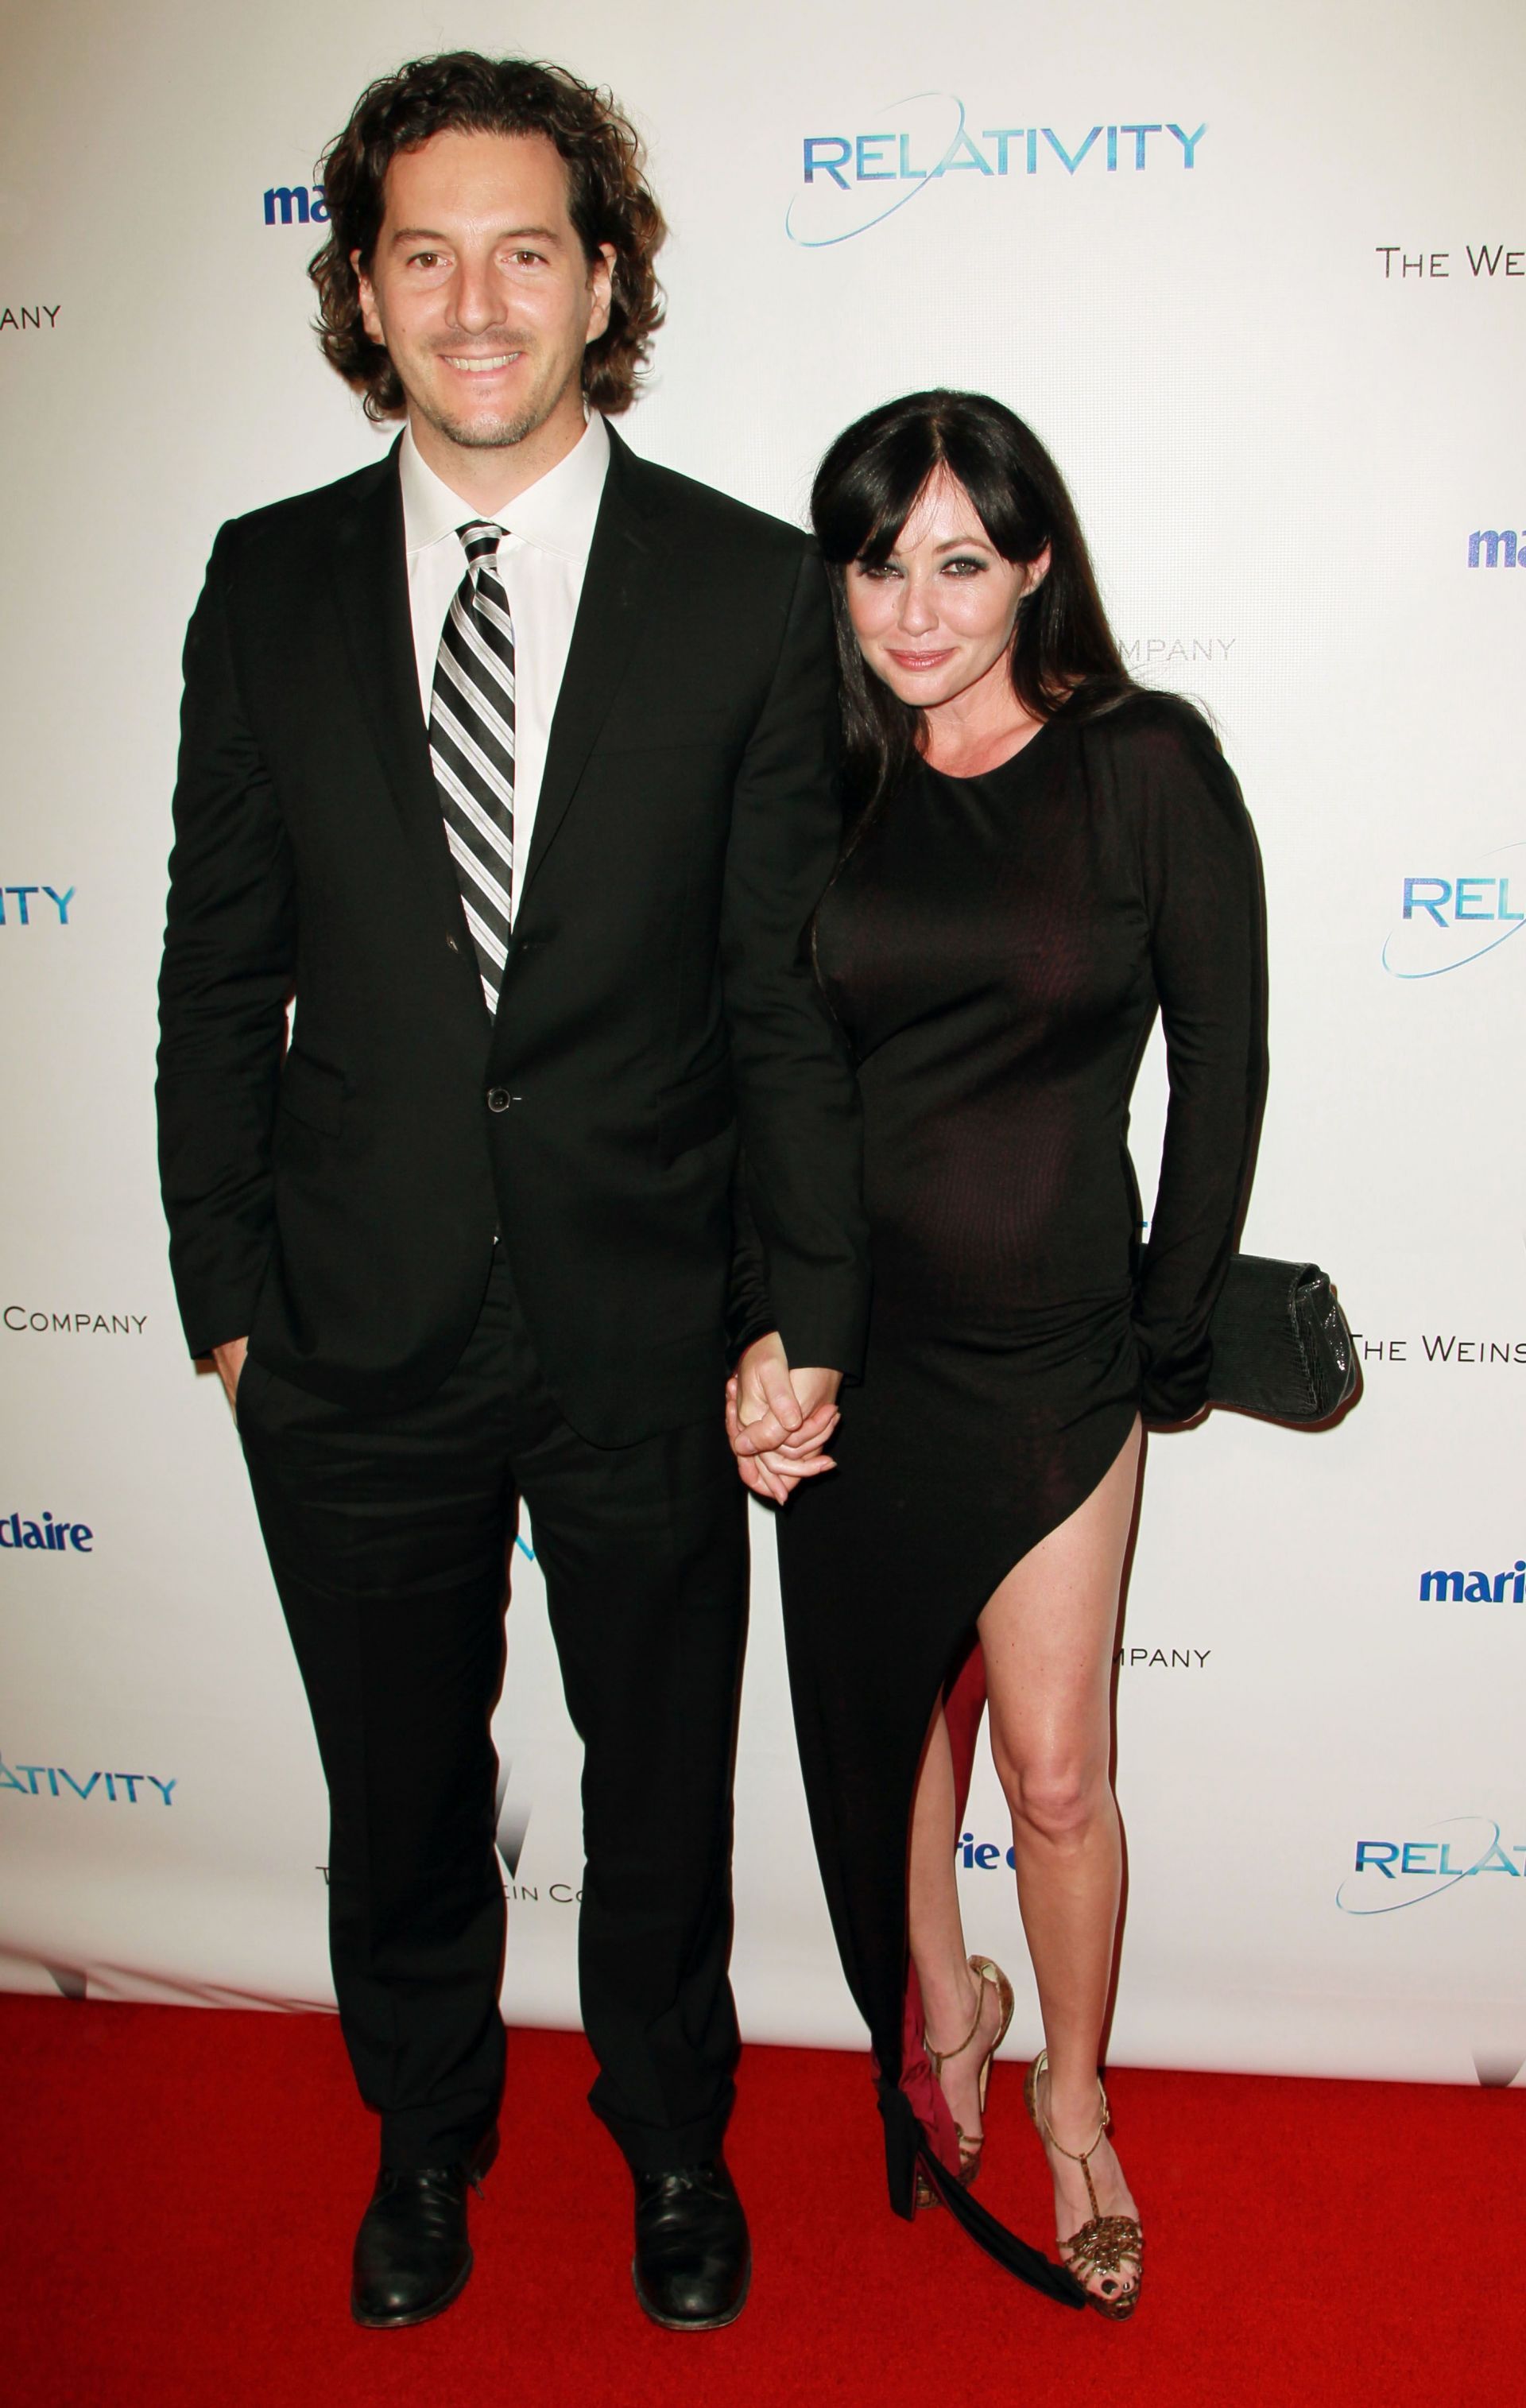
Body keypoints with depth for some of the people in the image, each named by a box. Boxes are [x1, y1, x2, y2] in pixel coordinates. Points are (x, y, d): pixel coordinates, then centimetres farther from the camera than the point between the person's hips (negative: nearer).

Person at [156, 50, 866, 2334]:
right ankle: (427, 2137, 48)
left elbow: (792, 987, -4)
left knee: (662, 1783, 18)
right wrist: (224, 1288, 0)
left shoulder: (751, 589, -4)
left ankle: (673, 2136, 47)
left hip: (647, 1330, -1)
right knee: (398, 1796, 20)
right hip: (357, 1333, 2)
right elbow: (221, 969, 3)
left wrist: (815, 1314, -6)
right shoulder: (269, 583, 1)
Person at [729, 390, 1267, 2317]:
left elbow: (1223, 1061, -2)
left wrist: (1175, 1334, -1)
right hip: (846, 1340, 2)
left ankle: (1072, 2099, 34)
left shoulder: (1147, 765, -5)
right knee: (881, 1719, 17)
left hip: (1053, 1344, -2)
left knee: (1056, 1770, 5)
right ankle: (940, 2007, 45)